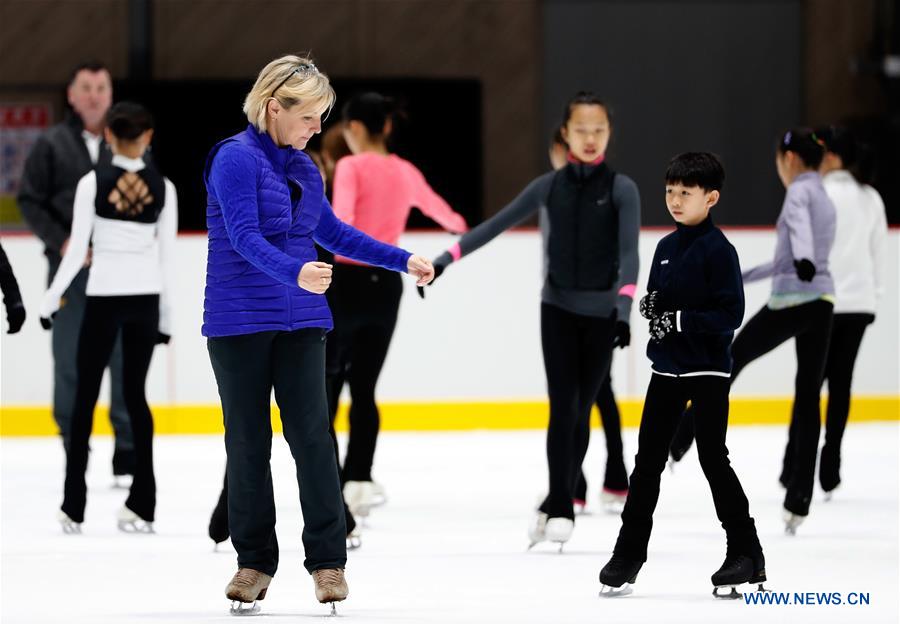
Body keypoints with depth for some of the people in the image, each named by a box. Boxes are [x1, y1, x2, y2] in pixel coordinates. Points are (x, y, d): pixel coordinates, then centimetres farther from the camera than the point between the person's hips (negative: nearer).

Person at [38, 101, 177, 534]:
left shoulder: (93, 182, -8)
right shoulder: (162, 187, -1)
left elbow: (76, 251, -8)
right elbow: (168, 255, 2)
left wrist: (50, 299, 2)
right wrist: (167, 316, 10)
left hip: (104, 295, -2)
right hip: (146, 298, 2)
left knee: (86, 395, 6)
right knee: (135, 392, 11)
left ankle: (74, 507, 5)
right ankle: (142, 505, 7)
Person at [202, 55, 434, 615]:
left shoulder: (301, 165, 9)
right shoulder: (236, 158, -12)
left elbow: (331, 232, 23)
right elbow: (245, 238, -23)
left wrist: (403, 260, 21)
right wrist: (295, 272, -39)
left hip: (301, 320, 5)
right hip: (240, 322, -5)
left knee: (313, 436, -3)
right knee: (249, 442, 4)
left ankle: (327, 559, 2)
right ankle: (255, 560, 14)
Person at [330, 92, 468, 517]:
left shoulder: (352, 167, -8)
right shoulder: (405, 173, 12)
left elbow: (341, 219, -25)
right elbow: (434, 206, 33)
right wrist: (457, 225, 54)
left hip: (347, 280, -6)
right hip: (386, 286, 6)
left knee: (324, 385, 2)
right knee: (363, 387, 9)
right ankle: (358, 480, 2)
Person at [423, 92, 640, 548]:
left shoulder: (621, 189, -6)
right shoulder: (548, 187, 1)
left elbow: (628, 251, -17)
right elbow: (496, 225, 4)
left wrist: (624, 307, -31)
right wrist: (446, 259, 0)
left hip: (600, 313, -1)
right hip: (558, 308, 1)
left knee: (581, 412, 7)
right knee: (563, 408, -10)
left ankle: (557, 503, 17)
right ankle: (560, 506, -9)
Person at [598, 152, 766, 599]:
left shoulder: (717, 250, -13)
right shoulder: (666, 247, 9)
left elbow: (731, 313, -17)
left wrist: (679, 320, -23)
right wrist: (650, 306, -5)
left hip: (708, 370, -7)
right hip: (667, 366, 7)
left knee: (713, 459, -5)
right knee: (648, 458, 7)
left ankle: (747, 554, 4)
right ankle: (629, 553, 13)